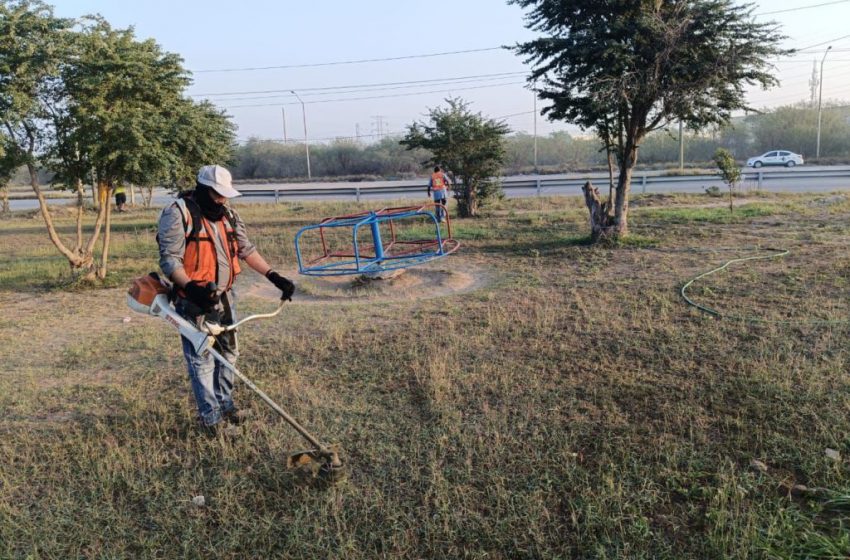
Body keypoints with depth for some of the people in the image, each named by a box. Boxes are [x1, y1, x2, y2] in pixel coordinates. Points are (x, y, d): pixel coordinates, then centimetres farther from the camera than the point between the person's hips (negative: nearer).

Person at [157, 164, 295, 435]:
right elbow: (169, 260, -18)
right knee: (201, 360, 2)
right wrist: (192, 287, -34)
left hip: (224, 298, 7)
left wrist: (275, 277, 3)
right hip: (195, 301, -7)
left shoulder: (227, 213, 8)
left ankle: (225, 403, 33)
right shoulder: (178, 214, -14)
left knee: (228, 353, 16)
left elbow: (246, 249, 11)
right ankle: (210, 416, 14)